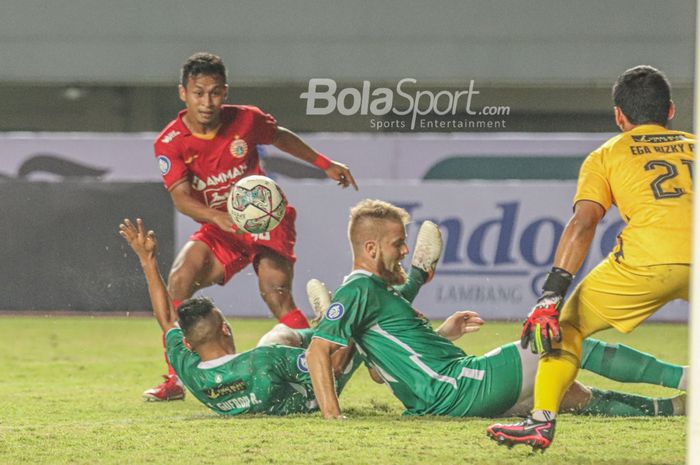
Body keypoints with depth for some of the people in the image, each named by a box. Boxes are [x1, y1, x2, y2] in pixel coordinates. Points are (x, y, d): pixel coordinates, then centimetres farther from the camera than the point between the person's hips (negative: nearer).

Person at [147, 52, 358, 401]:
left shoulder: (246, 120, -12)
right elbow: (181, 198, -26)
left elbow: (280, 137, 11)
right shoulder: (170, 143, -15)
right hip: (219, 228, 1)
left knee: (276, 294, -23)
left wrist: (324, 164, 19)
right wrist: (221, 218, -44)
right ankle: (174, 380, -10)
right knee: (180, 280, -19)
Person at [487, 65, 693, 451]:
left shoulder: (606, 156, 21)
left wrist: (552, 294, -1)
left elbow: (583, 223, 6)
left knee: (567, 324, 15)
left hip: (649, 258, -2)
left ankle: (543, 419, 1)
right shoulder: (692, 145, 30)